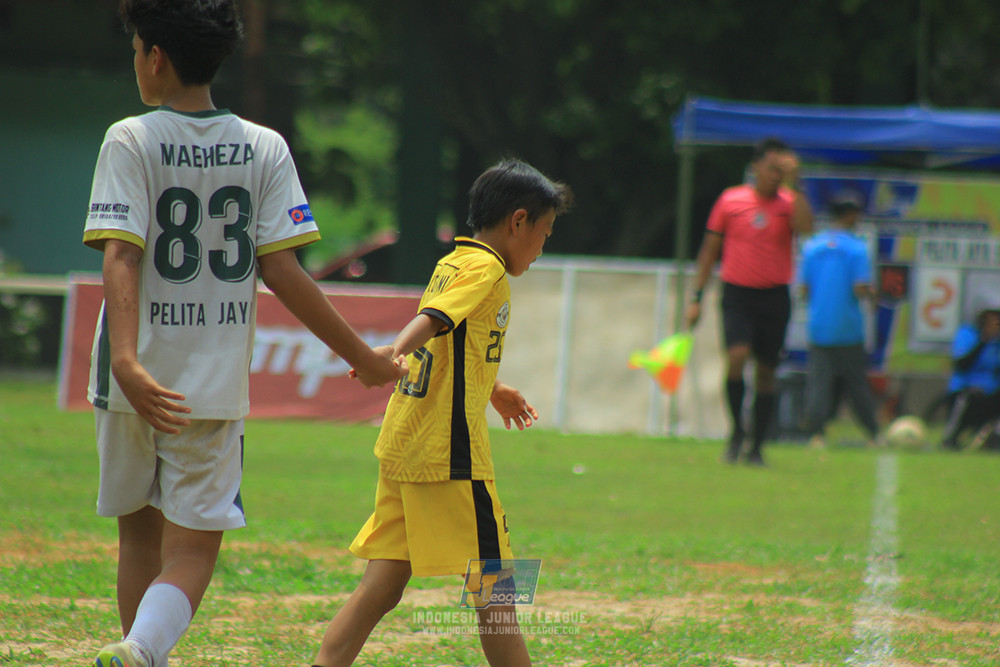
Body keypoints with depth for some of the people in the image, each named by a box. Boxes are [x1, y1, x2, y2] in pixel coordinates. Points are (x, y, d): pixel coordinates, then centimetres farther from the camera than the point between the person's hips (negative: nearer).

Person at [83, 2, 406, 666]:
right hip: (216, 384, 1)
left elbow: (120, 257, -17)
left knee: (139, 530, 19)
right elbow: (281, 270, -6)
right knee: (192, 548, 1)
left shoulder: (129, 141, -5)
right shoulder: (264, 148, 1)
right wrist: (362, 357, 0)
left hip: (136, 381, -1)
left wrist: (126, 362, -29)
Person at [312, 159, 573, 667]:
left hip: (402, 448, 9)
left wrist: (493, 390, 53)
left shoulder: (451, 263, 20)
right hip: (450, 453, -9)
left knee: (382, 587, 6)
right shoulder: (484, 268, -8)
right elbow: (432, 319, -26)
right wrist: (395, 354, -45)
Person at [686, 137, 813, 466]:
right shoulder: (730, 200, 3)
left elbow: (804, 227, -21)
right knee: (737, 355, -22)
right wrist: (697, 297, 7)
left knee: (766, 370, 4)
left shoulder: (789, 203, 2)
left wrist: (794, 184, -19)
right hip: (737, 293, -1)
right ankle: (736, 430, -1)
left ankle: (757, 447, 15)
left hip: (775, 296, 1)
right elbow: (710, 249, 10)